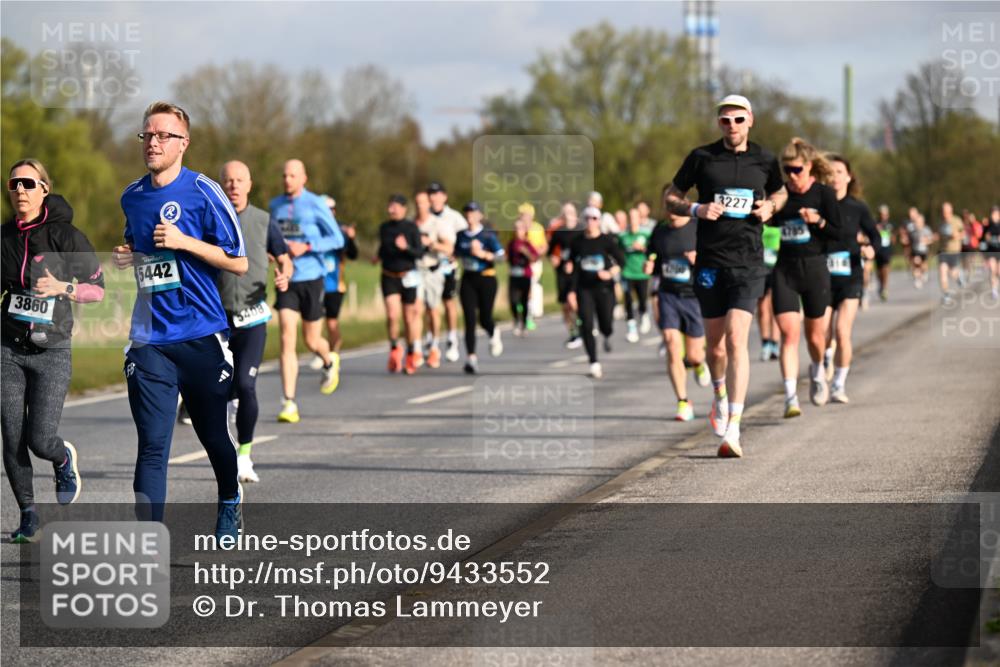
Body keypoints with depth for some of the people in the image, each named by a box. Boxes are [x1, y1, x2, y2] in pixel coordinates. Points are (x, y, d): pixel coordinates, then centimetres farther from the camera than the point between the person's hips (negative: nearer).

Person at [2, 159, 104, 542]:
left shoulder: (65, 235, -5)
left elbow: (98, 289, -1)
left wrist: (63, 287, -17)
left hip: (52, 352, -3)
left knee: (39, 439, -8)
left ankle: (64, 460, 29)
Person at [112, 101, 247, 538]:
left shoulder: (203, 193, -7)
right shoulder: (132, 197, 9)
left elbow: (238, 263, -7)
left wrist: (184, 242, -17)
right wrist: (128, 256, 6)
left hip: (202, 337, -2)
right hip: (150, 341, 3)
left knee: (212, 435, 14)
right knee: (152, 444, -9)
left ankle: (230, 501, 44)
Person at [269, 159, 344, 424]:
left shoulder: (315, 205, -6)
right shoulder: (275, 205, 8)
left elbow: (337, 240, -7)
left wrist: (306, 247, -18)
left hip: (311, 278, -3)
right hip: (286, 280, 3)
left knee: (312, 341, 9)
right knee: (287, 340, -10)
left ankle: (329, 365, 46)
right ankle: (288, 404, -13)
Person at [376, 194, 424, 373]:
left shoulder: (411, 227, -5)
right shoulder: (384, 228, 6)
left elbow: (420, 253, -10)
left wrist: (406, 248, -27)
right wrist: (380, 256, 2)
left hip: (408, 276, -2)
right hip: (389, 277, 2)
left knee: (409, 317, 6)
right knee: (392, 315, -15)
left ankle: (411, 354, 21)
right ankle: (394, 348, 6)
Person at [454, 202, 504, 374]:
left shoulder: (488, 235, -6)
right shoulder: (461, 236, 6)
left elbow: (500, 256, -13)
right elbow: (455, 253, 21)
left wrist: (483, 254, -25)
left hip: (486, 279, -3)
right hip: (468, 280, 3)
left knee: (484, 319, 2)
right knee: (470, 319, -7)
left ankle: (494, 335, 39)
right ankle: (471, 358, -10)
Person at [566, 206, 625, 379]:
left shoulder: (607, 240, -4)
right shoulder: (577, 242, 4)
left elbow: (621, 260, -6)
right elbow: (573, 267, 9)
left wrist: (611, 273, -25)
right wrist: (572, 291, 5)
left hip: (604, 288, -2)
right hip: (584, 289, 2)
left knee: (606, 325, 0)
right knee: (587, 326, -9)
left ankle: (607, 336, 41)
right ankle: (594, 363, -2)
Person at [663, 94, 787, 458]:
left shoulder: (765, 160, 5)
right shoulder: (701, 157, 2)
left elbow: (780, 193, 24)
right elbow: (670, 197, 9)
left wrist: (770, 207, 1)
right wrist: (696, 209, -11)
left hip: (748, 263, -1)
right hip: (710, 261, 1)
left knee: (736, 339, -15)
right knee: (714, 342, 11)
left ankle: (733, 430, -19)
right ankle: (721, 398, 43)